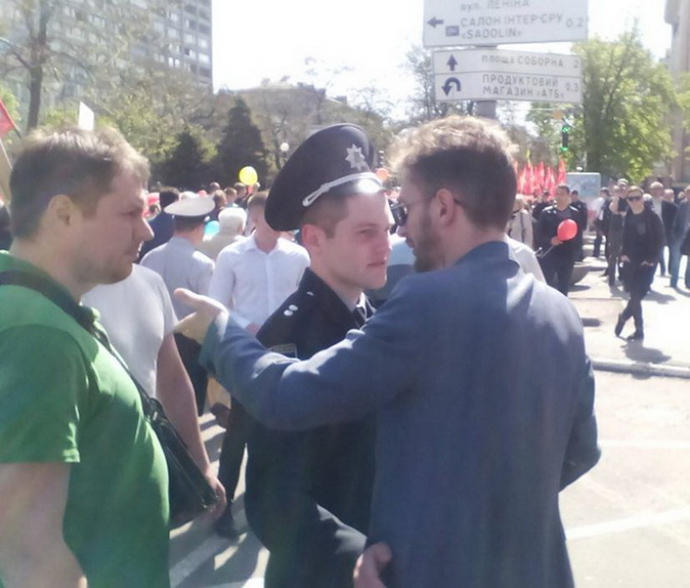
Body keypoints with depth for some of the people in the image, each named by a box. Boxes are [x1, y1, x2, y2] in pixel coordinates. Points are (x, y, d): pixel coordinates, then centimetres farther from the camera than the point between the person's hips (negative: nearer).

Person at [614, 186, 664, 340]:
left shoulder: (652, 216, -7)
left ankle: (623, 317, 13)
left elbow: (659, 240, -7)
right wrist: (623, 254, 0)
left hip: (646, 263, -3)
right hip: (630, 262, 4)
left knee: (638, 295, -10)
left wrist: (652, 259, -13)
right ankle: (639, 330, 15)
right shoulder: (627, 217, 5)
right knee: (635, 296, 3)